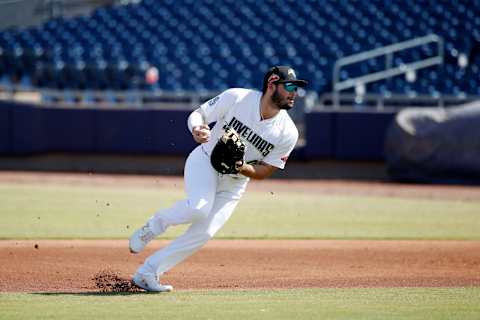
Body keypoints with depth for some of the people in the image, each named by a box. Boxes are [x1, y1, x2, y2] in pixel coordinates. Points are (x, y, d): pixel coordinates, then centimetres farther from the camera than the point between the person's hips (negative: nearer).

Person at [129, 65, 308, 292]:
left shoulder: (288, 133, -12)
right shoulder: (237, 98, -17)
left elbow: (265, 171, -4)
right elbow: (196, 114, -7)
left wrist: (242, 167, -25)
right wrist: (197, 129, -31)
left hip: (234, 183, 3)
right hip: (205, 162, -3)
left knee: (204, 232, -12)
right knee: (199, 208, -32)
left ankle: (147, 273, -1)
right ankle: (153, 226, -2)